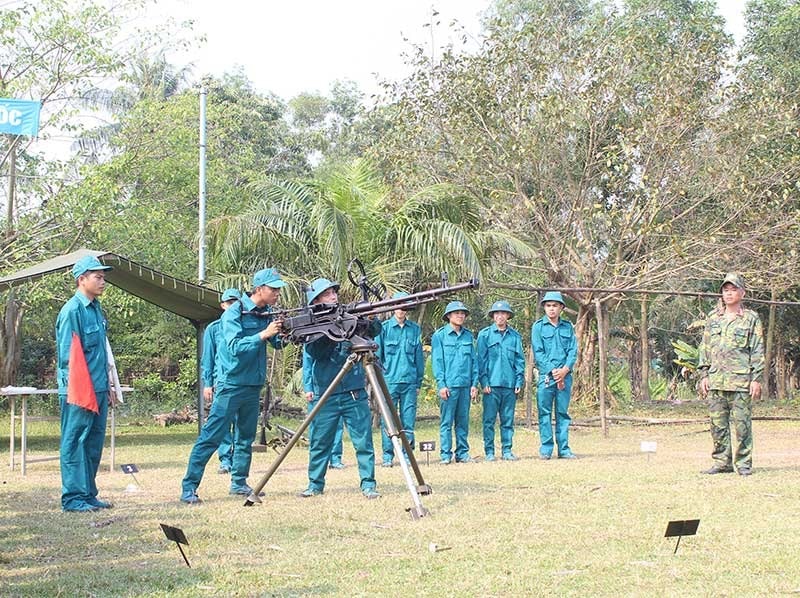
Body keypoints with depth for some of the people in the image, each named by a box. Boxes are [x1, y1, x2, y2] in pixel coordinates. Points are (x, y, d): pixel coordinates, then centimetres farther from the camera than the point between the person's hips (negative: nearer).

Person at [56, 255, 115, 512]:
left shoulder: (96, 309, 15)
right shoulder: (72, 311, -12)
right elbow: (67, 356, -15)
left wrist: (106, 387, 20)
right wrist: (81, 391, -17)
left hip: (98, 390, 9)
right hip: (79, 392, -9)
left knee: (94, 444, 12)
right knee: (74, 443, -3)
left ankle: (88, 494, 20)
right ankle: (73, 498, 1)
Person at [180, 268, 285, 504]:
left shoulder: (266, 314, 7)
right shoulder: (234, 313, -13)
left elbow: (277, 344, 7)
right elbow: (235, 347, -23)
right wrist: (263, 334, -28)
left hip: (253, 386, 7)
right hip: (231, 385, -7)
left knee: (246, 437, 13)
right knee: (210, 438, -8)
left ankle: (239, 483, 23)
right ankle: (188, 488, -8)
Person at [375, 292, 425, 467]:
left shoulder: (415, 329, 9)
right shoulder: (384, 328, 2)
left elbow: (419, 358, 13)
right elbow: (377, 355, 4)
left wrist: (419, 382, 10)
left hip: (410, 382, 2)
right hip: (389, 381, -2)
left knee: (408, 421, 2)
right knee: (388, 420, -1)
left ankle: (407, 454, 8)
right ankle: (387, 456, 5)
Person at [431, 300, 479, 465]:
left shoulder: (468, 336, 12)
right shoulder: (439, 336, 1)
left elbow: (474, 360, 14)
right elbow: (437, 361, -2)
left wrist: (474, 383, 6)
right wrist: (441, 384, -9)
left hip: (465, 385, 4)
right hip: (449, 386, -4)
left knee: (463, 421, 8)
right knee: (446, 421, -2)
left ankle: (462, 453, 14)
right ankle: (445, 454, 1)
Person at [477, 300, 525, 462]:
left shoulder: (515, 336, 11)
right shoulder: (485, 334, 4)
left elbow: (520, 360, 12)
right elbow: (481, 359, 2)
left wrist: (519, 382, 2)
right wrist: (484, 381, -6)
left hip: (510, 385, 2)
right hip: (491, 384, -2)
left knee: (508, 420, 6)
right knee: (489, 419, -1)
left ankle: (507, 450, 13)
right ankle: (489, 451, 5)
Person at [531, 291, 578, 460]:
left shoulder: (568, 326, 10)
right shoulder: (538, 326, 2)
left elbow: (573, 351, 4)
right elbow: (538, 353, -4)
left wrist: (565, 370, -11)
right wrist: (553, 371, -13)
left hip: (565, 375, 3)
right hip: (546, 375, -3)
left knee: (563, 412, 6)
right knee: (545, 413, -2)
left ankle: (564, 449, 9)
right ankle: (546, 449, 1)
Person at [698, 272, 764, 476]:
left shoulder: (751, 319, 3)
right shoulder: (713, 318, 13)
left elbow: (758, 351, 1)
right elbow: (705, 348, 16)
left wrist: (756, 379, -5)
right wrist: (704, 375, 9)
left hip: (741, 381, -4)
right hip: (716, 382, 4)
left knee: (742, 424, -3)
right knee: (718, 424, 5)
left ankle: (744, 463, 5)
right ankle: (722, 462, 12)